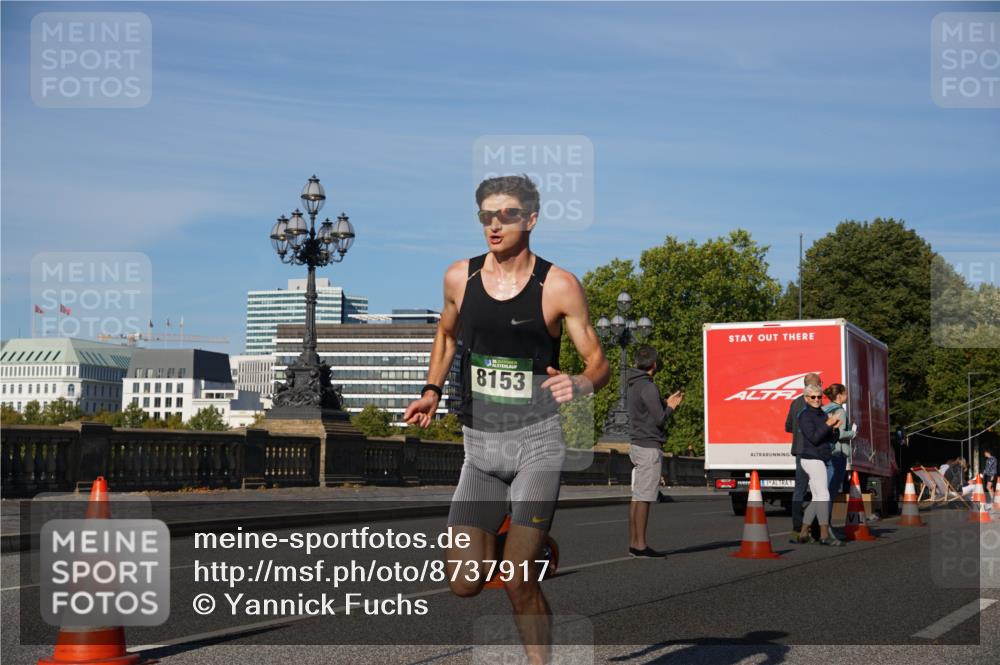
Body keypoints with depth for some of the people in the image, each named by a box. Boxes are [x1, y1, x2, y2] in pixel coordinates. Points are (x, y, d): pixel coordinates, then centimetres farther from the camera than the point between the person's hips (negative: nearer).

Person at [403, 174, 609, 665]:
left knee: (518, 582, -12)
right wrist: (432, 391, 12)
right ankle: (504, 545, 31)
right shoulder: (459, 277, 4)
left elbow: (598, 361, -2)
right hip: (480, 445, 4)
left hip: (537, 440, -4)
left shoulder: (559, 286, -6)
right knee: (464, 583, -2)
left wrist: (582, 384, -24)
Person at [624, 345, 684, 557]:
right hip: (649, 447, -9)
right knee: (644, 498, -7)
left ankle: (633, 542, 13)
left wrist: (666, 403, 15)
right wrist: (670, 407, 2)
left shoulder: (633, 385, 13)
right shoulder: (648, 387, -16)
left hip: (636, 444, 9)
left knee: (637, 497, 10)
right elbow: (659, 419, -16)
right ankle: (641, 545, -5)